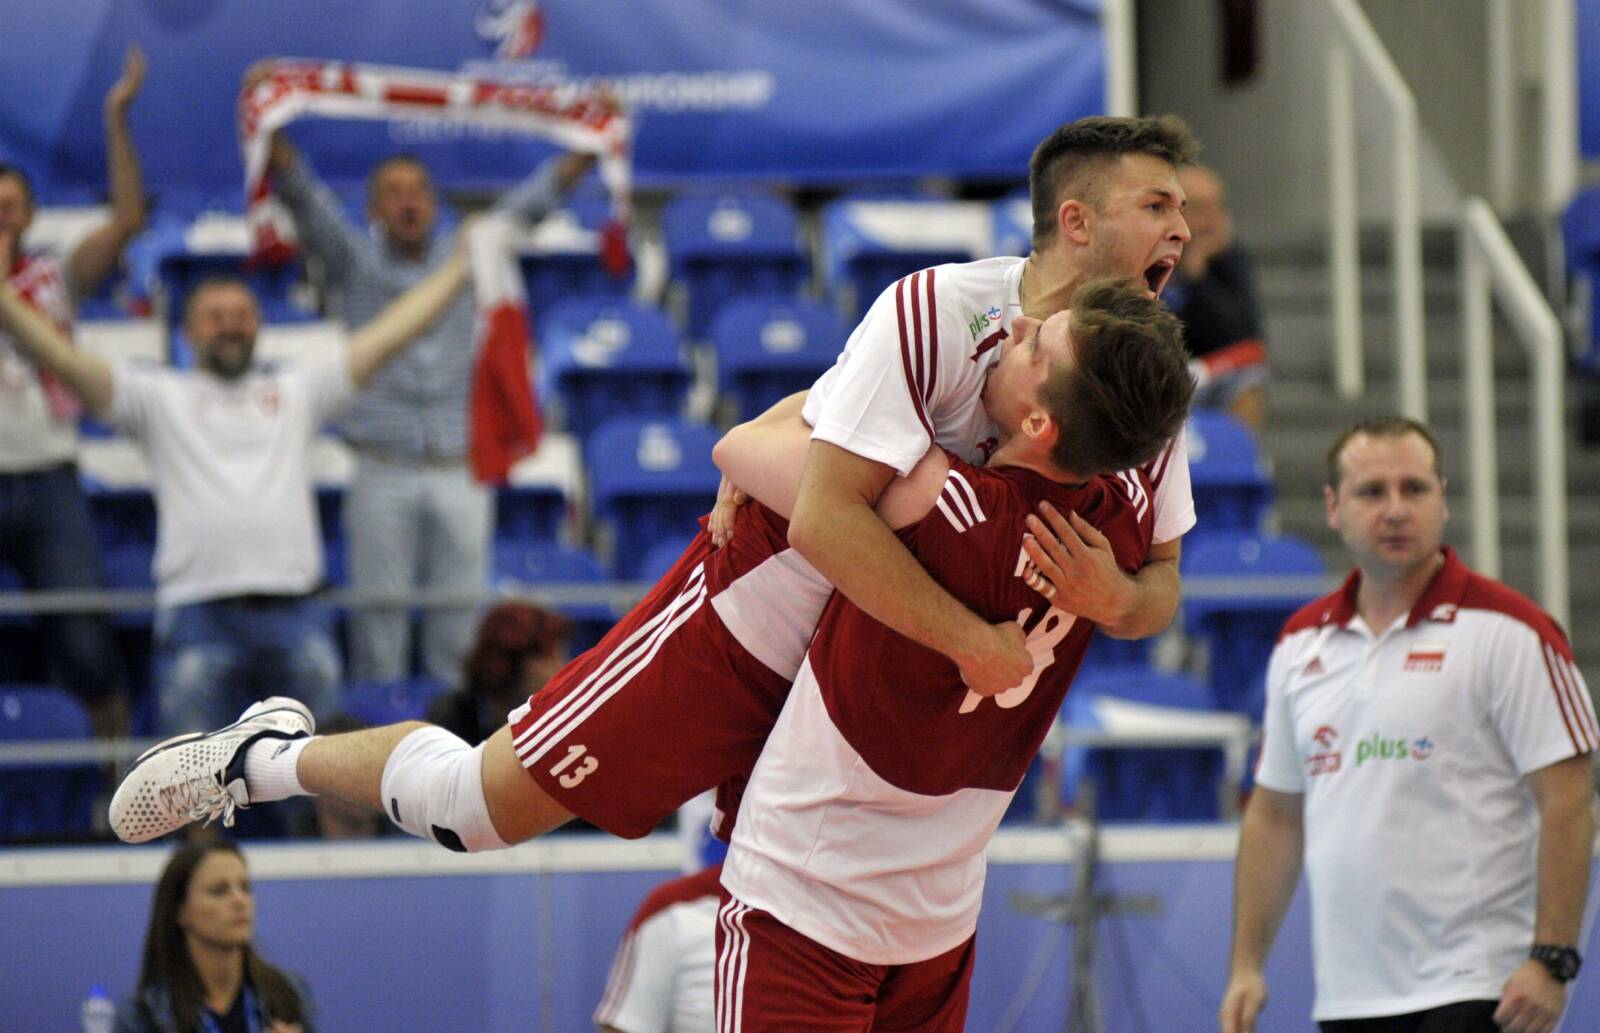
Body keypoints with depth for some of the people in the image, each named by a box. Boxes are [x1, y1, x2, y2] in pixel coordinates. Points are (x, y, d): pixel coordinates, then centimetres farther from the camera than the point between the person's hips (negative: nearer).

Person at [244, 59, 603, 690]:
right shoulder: (354, 263, 6)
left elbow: (533, 201, 6)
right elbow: (300, 193, -6)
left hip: (460, 472, 2)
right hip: (383, 473, -2)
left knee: (461, 627, 2)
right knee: (380, 622, -1)